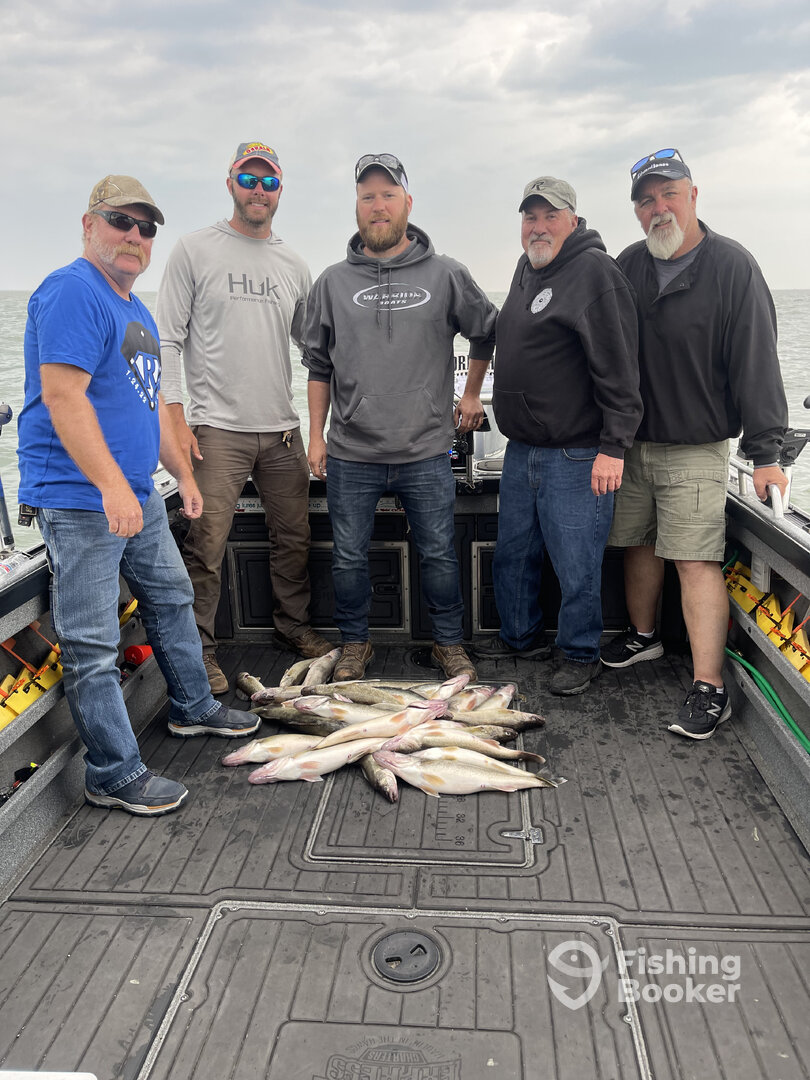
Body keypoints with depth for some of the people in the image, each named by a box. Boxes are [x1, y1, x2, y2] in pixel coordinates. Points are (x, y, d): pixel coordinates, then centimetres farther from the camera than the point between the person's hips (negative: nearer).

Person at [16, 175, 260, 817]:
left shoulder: (136, 309, 17)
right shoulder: (72, 292, -13)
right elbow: (62, 396, -23)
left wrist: (183, 473, 24)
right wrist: (112, 485, -29)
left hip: (137, 495, 10)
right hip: (80, 499, -10)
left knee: (171, 597, 21)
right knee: (93, 642, -3)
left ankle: (193, 709, 39)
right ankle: (115, 775, 7)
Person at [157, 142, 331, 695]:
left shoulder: (294, 265, 14)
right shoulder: (195, 250, 2)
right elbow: (168, 339, -1)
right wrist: (175, 416, -9)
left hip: (282, 427, 5)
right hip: (217, 427, -4)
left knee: (294, 537, 11)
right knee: (207, 546, -6)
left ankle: (294, 627, 29)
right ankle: (200, 649, 8)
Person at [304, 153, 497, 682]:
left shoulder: (446, 275, 2)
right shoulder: (333, 282, 5)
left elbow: (487, 332, 18)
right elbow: (318, 366, 10)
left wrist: (472, 394, 17)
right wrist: (316, 436, 7)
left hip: (426, 452, -1)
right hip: (351, 453, 1)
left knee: (439, 553, 8)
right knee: (349, 557, 8)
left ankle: (449, 642, 26)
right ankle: (355, 643, 27)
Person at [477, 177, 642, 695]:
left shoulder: (595, 271, -11)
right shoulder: (527, 268, 15)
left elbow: (618, 367, -17)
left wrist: (613, 446, -21)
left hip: (577, 457, -8)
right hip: (521, 448, 9)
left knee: (576, 565, 1)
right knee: (513, 552, 17)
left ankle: (580, 653, 20)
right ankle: (522, 636, 35)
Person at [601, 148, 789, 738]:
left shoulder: (732, 266, -6)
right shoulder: (628, 266, 8)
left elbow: (756, 363, -9)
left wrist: (765, 452, -13)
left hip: (695, 450, -5)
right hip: (630, 443, 5)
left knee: (697, 560, -9)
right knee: (639, 544, 14)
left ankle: (710, 688, -5)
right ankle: (643, 635, 35)